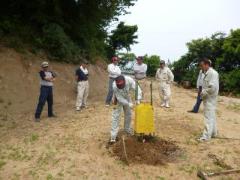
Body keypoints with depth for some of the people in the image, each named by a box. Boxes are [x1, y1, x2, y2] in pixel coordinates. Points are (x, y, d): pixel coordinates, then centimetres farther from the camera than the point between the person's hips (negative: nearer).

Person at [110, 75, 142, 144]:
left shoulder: (129, 80, -34)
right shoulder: (114, 86, -38)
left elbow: (137, 88, -31)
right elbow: (119, 98, -32)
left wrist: (138, 99, -42)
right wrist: (128, 104, -37)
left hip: (127, 97, 4)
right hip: (118, 100, -4)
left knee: (128, 114, 14)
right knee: (116, 116, -8)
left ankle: (127, 129, 38)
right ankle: (113, 136, -3)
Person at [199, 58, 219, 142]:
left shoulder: (212, 73, -18)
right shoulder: (207, 73, 13)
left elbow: (213, 87, -27)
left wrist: (203, 93, -16)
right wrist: (203, 92, 7)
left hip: (210, 99, -10)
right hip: (207, 99, 10)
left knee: (209, 117, -5)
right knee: (211, 116, 18)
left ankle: (206, 136, 0)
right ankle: (213, 133, 31)